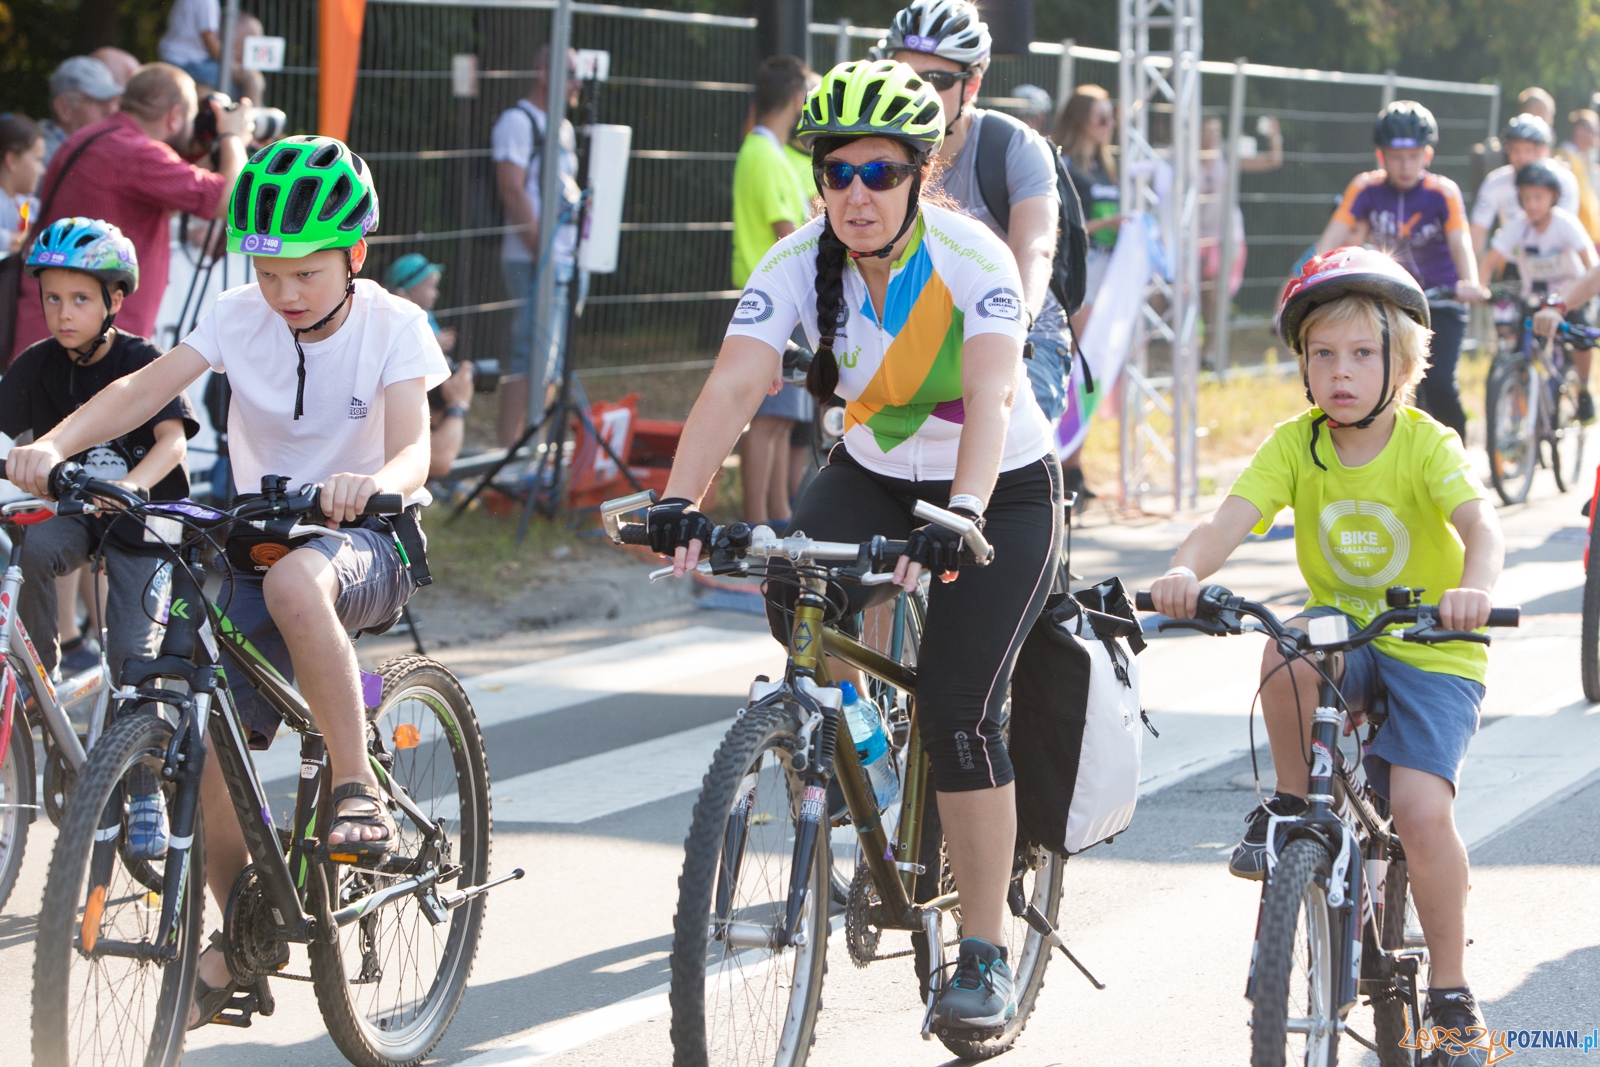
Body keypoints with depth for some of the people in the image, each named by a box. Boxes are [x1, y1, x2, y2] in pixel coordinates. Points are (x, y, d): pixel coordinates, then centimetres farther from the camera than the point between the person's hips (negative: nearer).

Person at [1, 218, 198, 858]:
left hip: (142, 520, -3)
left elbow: (172, 440, -23)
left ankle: (145, 793, -1)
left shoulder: (141, 362, -11)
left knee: (133, 652, -13)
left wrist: (133, 484, -43)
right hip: (72, 510, 3)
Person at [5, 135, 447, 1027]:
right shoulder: (241, 317, -4)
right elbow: (146, 387, -17)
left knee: (295, 580, -40)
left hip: (367, 540, -4)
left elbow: (414, 448, -23)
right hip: (261, 541, 4)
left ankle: (358, 790, -28)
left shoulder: (394, 326, -10)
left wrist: (374, 483, -48)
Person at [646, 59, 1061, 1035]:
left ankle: (987, 956, -3)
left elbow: (990, 392, -40)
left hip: (1002, 492, -4)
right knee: (796, 598, -26)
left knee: (958, 711, -15)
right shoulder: (800, 263, -16)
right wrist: (681, 501, -44)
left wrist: (960, 514, -57)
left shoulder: (970, 259, -26)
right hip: (875, 475, 4)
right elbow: (734, 383, -28)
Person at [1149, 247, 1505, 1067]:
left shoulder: (1427, 444, -16)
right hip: (1343, 632, 3)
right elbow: (1230, 520, -22)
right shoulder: (1294, 445, -8)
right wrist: (1186, 571, -44)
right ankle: (1292, 803, -9)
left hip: (1432, 653, -3)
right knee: (1288, 649, -34)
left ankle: (1450, 993, -2)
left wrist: (1475, 588, -55)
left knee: (1420, 809, -21)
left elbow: (1480, 523, -32)